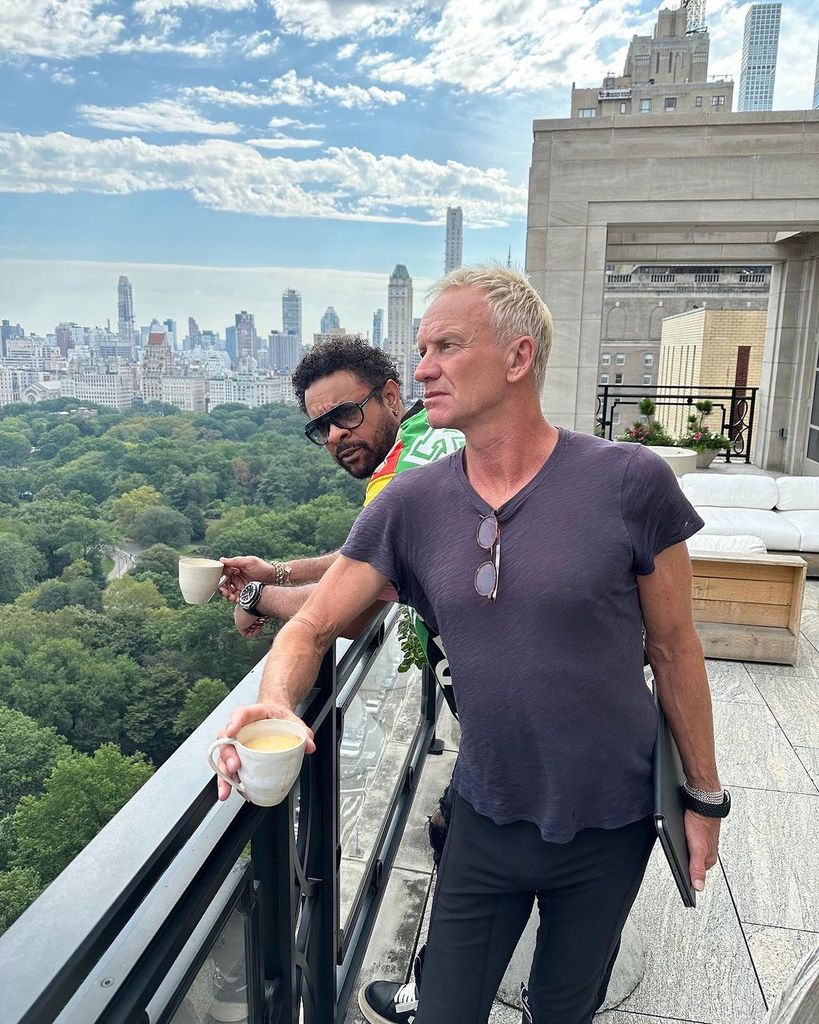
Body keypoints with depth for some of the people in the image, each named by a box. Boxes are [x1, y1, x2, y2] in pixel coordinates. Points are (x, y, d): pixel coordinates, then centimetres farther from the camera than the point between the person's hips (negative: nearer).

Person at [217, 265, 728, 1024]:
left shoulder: (630, 483, -17)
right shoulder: (411, 504, -9)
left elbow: (673, 648, -7)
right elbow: (312, 627, -6)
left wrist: (704, 795, 1)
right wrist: (276, 700, -27)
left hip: (609, 827, -1)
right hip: (486, 820, 2)